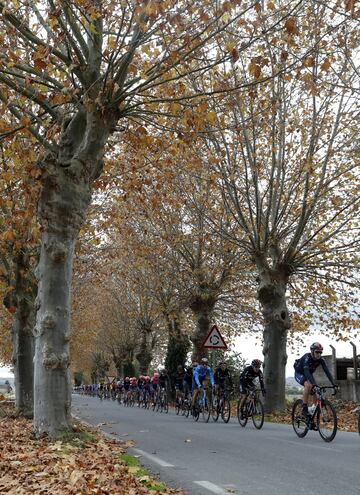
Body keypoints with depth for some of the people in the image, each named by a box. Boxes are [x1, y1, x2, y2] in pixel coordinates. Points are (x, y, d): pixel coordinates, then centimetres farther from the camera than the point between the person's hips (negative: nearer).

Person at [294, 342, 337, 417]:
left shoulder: (321, 360, -19)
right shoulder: (307, 357, -35)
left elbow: (327, 371, -24)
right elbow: (306, 371, -46)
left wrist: (334, 384, -36)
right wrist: (314, 384, -57)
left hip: (309, 374, 6)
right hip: (299, 374, -6)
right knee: (308, 385, -32)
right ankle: (304, 408, -26)